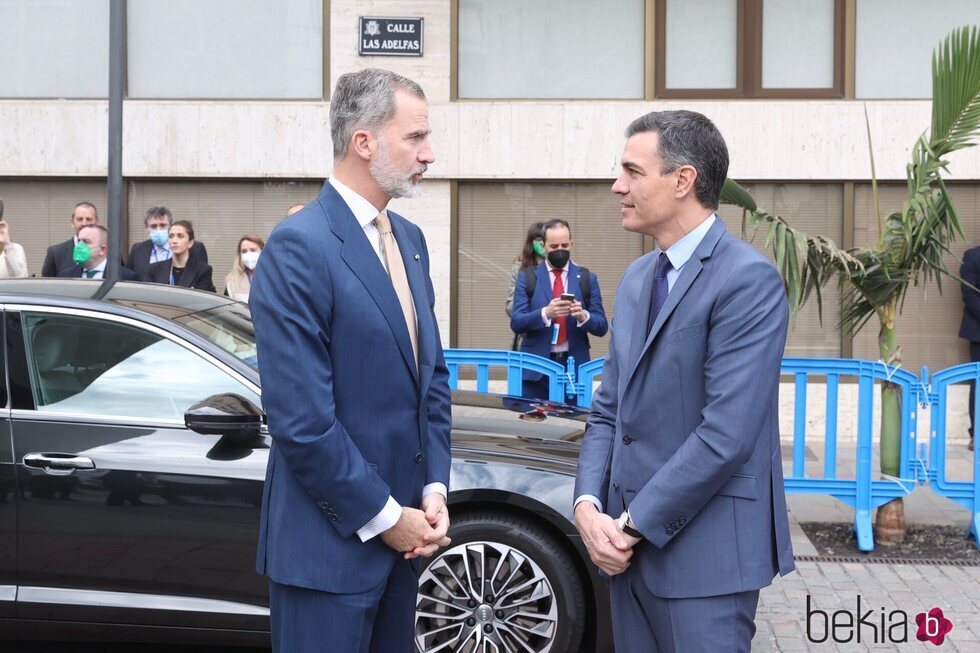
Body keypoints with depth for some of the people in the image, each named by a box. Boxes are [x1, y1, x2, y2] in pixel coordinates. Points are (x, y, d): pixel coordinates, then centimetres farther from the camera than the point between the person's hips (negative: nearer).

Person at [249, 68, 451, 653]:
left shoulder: (409, 238, 10)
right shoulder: (298, 247, -16)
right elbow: (302, 418, -19)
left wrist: (434, 489, 4)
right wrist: (381, 517, -13)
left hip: (402, 530, 8)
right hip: (332, 541, -7)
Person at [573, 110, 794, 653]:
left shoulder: (748, 280, -14)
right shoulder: (637, 278, 13)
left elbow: (726, 434, -20)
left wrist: (635, 524, -15)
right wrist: (588, 504, -4)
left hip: (704, 549, -7)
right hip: (631, 545, 7)